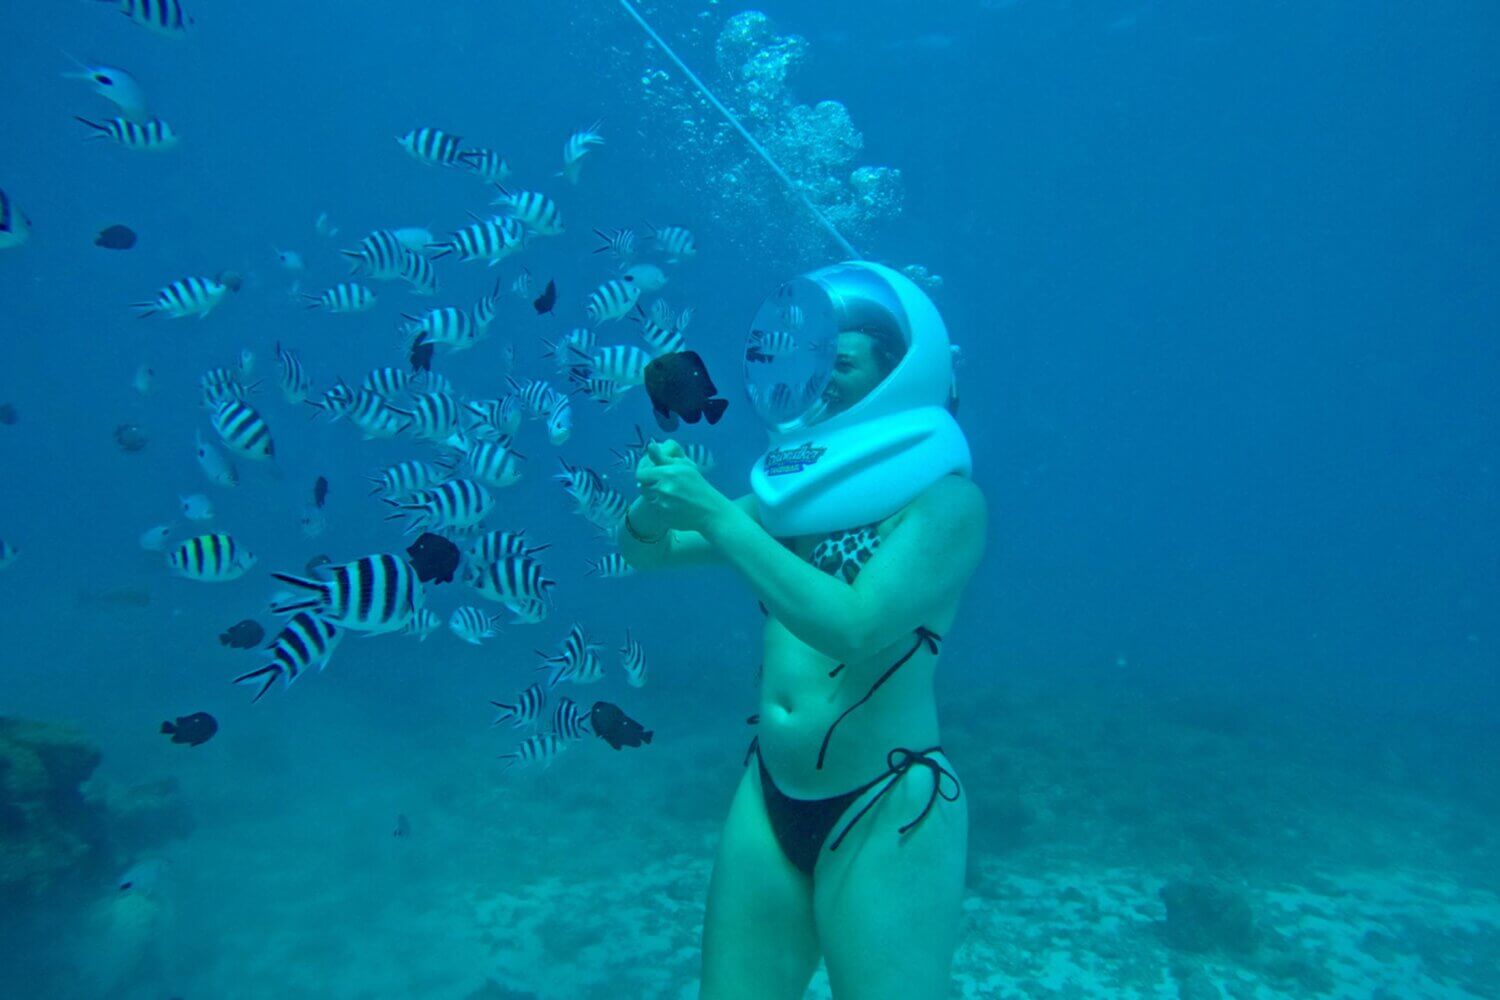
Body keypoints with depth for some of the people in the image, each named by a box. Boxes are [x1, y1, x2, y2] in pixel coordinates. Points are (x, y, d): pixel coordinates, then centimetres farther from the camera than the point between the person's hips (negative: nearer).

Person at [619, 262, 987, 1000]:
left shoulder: (944, 496, -9)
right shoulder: (797, 486, 8)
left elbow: (854, 627, -24)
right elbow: (647, 550, 11)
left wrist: (715, 513, -22)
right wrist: (656, 500, -12)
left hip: (886, 813, -5)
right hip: (767, 798, 6)